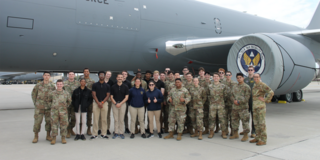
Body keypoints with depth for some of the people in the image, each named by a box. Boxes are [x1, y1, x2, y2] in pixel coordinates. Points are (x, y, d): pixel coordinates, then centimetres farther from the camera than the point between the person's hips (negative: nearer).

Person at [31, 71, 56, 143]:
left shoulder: (52, 86, 1)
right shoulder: (38, 85, -3)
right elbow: (33, 94, 7)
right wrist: (35, 103, 3)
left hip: (49, 107, 2)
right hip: (39, 107, -1)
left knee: (49, 121, 6)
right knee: (37, 121, 0)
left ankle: (48, 136, 19)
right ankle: (36, 137, 13)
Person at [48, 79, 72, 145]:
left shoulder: (66, 94, 2)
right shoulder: (52, 93, 1)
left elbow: (69, 101, 17)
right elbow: (49, 100, 18)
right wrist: (52, 105, 12)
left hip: (63, 112, 0)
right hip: (54, 111, 0)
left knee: (64, 125, 3)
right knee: (54, 124, 1)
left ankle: (63, 138, 15)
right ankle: (54, 138, 11)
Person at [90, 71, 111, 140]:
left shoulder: (107, 86, 8)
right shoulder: (95, 85, 5)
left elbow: (108, 95, 4)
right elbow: (94, 95, 0)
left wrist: (102, 102, -9)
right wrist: (98, 103, -12)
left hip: (104, 103, 1)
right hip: (96, 103, -1)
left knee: (104, 119, 2)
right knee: (95, 119, -2)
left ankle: (103, 134, 10)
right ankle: (94, 134, 5)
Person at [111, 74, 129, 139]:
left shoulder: (125, 87, 3)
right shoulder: (113, 87, 5)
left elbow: (126, 97, 0)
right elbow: (111, 97, 4)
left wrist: (120, 103, -11)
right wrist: (115, 103, -11)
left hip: (122, 104, -1)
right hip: (114, 104, 1)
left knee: (121, 119, 2)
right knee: (116, 119, 3)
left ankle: (121, 133, 10)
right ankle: (116, 132, 11)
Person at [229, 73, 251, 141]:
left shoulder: (246, 87, -5)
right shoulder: (234, 86, 13)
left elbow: (246, 97, -11)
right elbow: (231, 95, 10)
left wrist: (239, 102, -17)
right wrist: (234, 100, -9)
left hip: (243, 107, -6)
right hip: (234, 107, 6)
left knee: (245, 121, -1)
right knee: (234, 120, 13)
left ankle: (246, 135, 10)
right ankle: (235, 134, 27)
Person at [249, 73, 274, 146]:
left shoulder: (262, 85, -10)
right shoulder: (254, 85, 17)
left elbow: (271, 92, -18)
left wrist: (266, 100, -12)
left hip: (261, 107, -9)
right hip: (254, 107, 9)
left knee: (261, 123, -5)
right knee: (256, 123, 14)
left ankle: (263, 140, 0)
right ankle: (258, 138, 24)